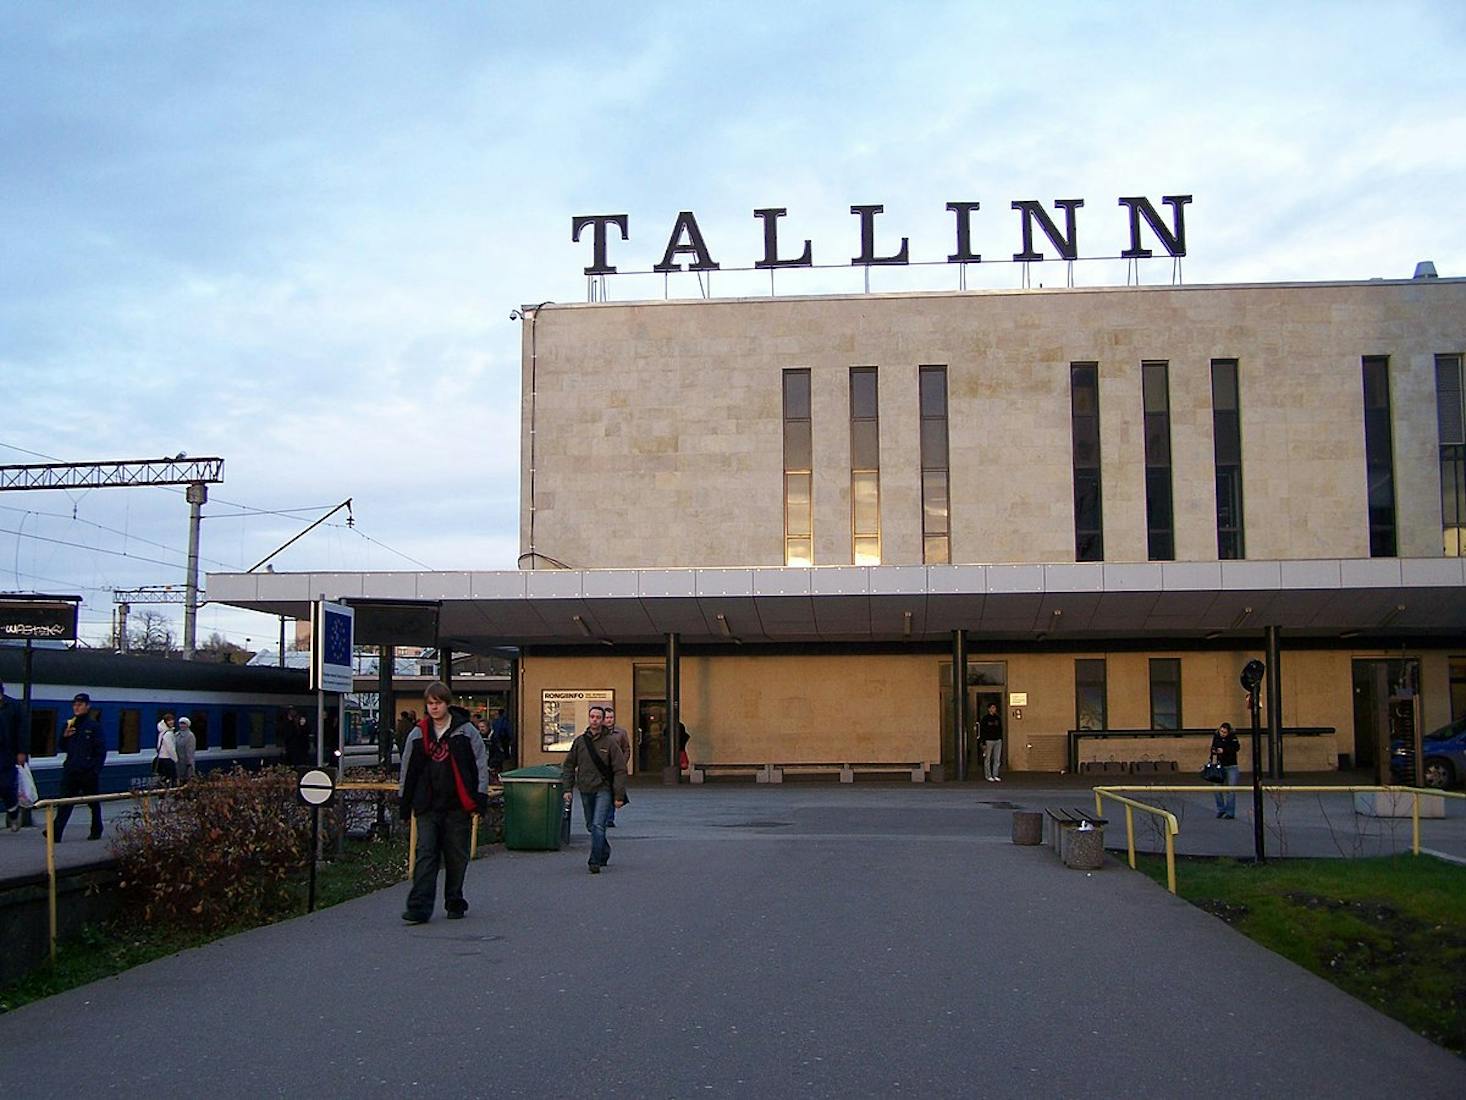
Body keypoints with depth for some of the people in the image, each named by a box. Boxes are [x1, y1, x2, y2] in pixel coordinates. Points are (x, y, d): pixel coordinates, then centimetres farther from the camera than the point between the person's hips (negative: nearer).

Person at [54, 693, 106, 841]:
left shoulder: (94, 726, -4)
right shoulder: (69, 724, 12)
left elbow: (101, 751, -6)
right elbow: (63, 747, 19)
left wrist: (96, 769, -12)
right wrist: (65, 736, -1)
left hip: (88, 772, -4)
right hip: (71, 770, 4)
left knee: (94, 803, 9)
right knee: (65, 801, -6)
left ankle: (96, 831, 22)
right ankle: (56, 833, -13)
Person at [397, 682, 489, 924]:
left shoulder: (466, 731, 0)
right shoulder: (418, 734, 8)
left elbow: (481, 765, 1)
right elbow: (407, 770, 15)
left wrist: (480, 799, -4)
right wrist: (405, 803, 14)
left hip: (458, 806, -1)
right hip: (427, 806, 2)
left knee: (457, 858, 6)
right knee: (425, 856, -6)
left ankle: (455, 903, 20)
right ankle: (419, 907, -9)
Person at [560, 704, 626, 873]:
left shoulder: (610, 742, -5)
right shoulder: (579, 741, 4)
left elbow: (620, 770, -5)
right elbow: (568, 766, 12)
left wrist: (619, 796, -9)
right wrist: (567, 788, 3)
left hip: (603, 790, -4)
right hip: (585, 790, 4)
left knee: (598, 825, -14)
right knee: (591, 826, 14)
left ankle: (595, 861, -11)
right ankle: (605, 853, 34)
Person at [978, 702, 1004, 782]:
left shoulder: (998, 718, 10)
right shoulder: (985, 719, -5)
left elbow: (1000, 730, 17)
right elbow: (982, 731, -6)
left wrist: (1001, 739, 10)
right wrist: (983, 743, -11)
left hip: (998, 741, 5)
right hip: (988, 741, -5)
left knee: (997, 759, 5)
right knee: (988, 759, 0)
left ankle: (995, 775, 12)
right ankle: (988, 776, 6)